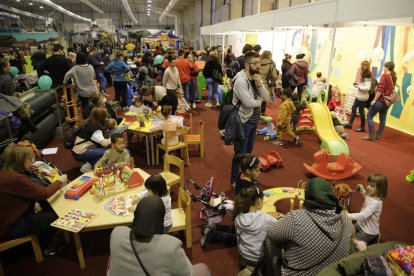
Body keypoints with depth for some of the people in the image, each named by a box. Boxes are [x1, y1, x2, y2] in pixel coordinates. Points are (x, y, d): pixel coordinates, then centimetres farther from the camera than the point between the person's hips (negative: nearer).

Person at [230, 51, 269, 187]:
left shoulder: (256, 78, 6)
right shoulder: (240, 80, -20)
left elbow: (267, 98, 2)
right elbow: (248, 102, -28)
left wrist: (259, 84, -14)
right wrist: (259, 101, -7)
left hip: (253, 120, 8)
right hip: (243, 122, -8)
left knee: (248, 151, 20)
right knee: (240, 153, 3)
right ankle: (235, 180, 20)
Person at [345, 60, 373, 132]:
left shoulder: (367, 76, -18)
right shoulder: (364, 75, 10)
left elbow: (367, 88, -24)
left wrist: (358, 87, -16)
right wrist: (358, 84, 3)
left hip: (363, 97, -10)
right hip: (359, 95, 10)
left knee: (361, 111, 0)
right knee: (353, 108, 13)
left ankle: (362, 127, 13)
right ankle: (349, 124, 22)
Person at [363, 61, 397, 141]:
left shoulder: (384, 76, -11)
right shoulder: (393, 77, 12)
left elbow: (380, 89, -18)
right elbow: (391, 89, 15)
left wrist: (374, 100, -16)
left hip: (381, 100, -9)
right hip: (387, 101, 9)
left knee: (369, 116, -4)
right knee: (383, 118, 10)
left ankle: (371, 135, -8)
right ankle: (377, 135, 17)